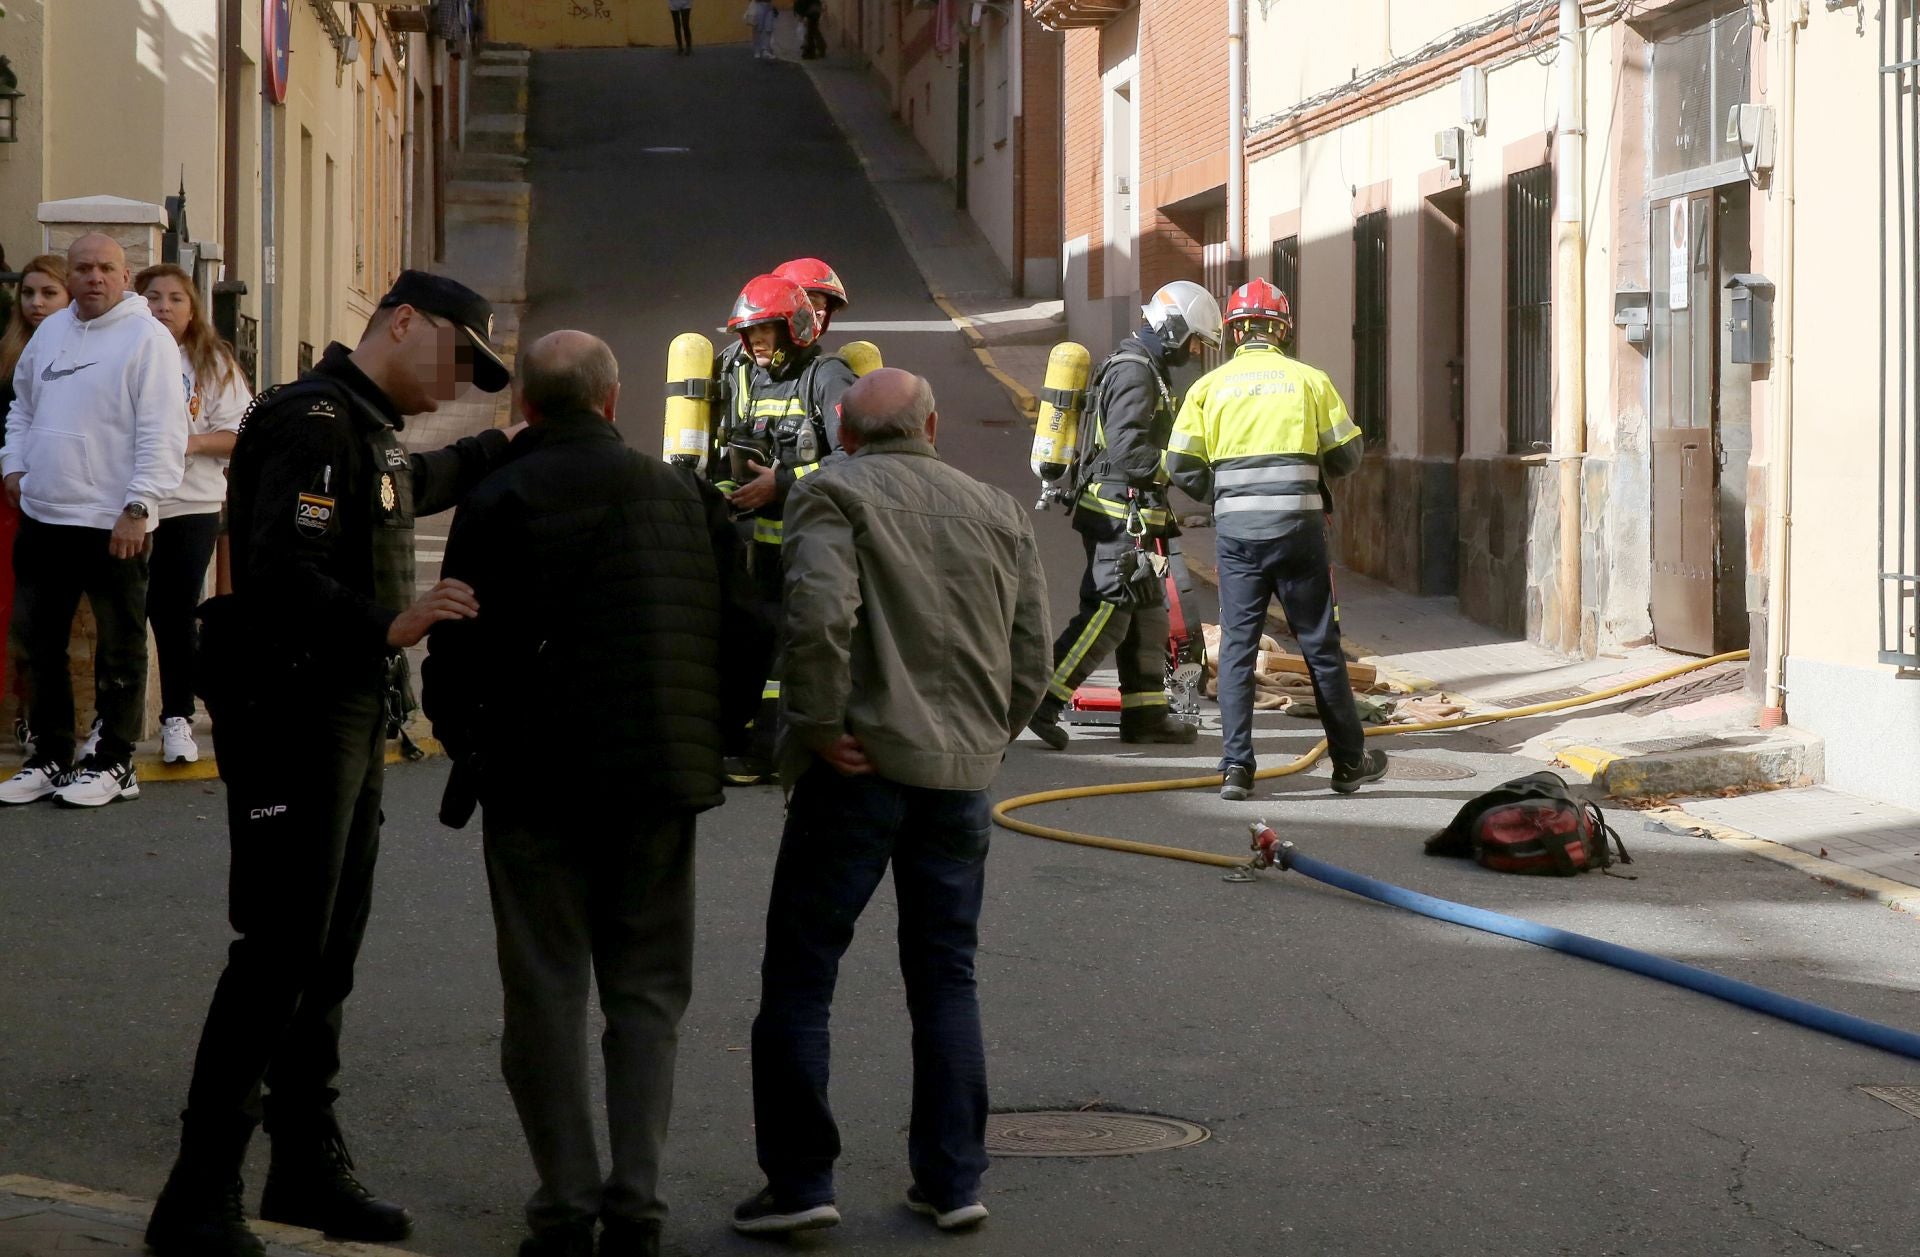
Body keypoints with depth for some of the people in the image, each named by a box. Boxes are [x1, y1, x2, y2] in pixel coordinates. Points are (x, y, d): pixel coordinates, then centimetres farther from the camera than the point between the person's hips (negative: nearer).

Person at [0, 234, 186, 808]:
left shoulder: (146, 337, -9)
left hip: (113, 523, -7)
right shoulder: (51, 331, 12)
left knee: (118, 648, 3)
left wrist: (138, 507, -19)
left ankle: (113, 764, 11)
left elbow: (162, 432, -15)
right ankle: (50, 756, 22)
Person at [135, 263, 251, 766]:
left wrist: (191, 442, -12)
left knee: (177, 615, 6)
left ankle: (177, 719, 15)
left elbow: (240, 433, 2)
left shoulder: (213, 362, 4)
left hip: (191, 506, 1)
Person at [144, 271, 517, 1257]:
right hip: (295, 718, -10)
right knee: (279, 956, -10)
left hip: (351, 716, 10)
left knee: (326, 954, 14)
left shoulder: (370, 427, 17)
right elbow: (282, 574, -28)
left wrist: (506, 448, 48)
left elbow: (415, 483, 43)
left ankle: (307, 1168, 23)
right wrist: (387, 627, -38)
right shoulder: (314, 421, -16)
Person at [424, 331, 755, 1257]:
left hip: (536, 784, -3)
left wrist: (462, 739, 9)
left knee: (547, 993, 5)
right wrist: (715, 733, 19)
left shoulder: (499, 503, -7)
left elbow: (460, 652, -8)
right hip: (662, 779, 3)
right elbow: (740, 631, 9)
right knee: (646, 988, 10)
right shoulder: (683, 494, 6)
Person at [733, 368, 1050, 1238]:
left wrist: (817, 726, -12)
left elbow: (820, 611, -20)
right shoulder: (997, 513, 13)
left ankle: (800, 1180, -1)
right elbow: (1033, 653, 11)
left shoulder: (832, 495, -3)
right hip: (962, 775, 5)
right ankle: (952, 1180, 14)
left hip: (860, 770, -5)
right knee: (947, 978, 13)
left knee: (799, 978, 2)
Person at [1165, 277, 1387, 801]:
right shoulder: (1309, 379, 2)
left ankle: (1236, 767, -1)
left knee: (1237, 645, 6)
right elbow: (1347, 456, 6)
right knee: (1321, 645, 8)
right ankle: (1349, 762, 18)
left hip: (1236, 528, 1)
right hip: (1298, 525, -1)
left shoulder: (1210, 385, 5)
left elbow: (1181, 466, 3)